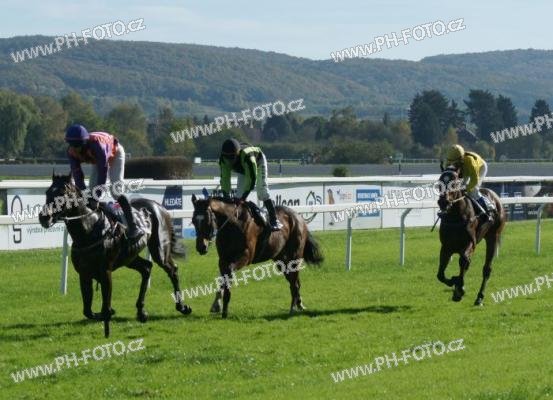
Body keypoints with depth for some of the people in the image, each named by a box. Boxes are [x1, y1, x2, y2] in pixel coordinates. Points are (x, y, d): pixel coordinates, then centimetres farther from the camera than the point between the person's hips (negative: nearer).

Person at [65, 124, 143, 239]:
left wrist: (97, 196, -40)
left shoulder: (97, 145, -44)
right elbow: (77, 174, -22)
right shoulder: (72, 152, -26)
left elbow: (103, 171, -41)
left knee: (115, 190, -19)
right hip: (97, 160, 7)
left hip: (115, 154, -7)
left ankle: (133, 227, -21)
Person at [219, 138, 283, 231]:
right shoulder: (223, 159, -30)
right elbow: (224, 178, -25)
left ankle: (274, 221, -18)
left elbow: (252, 178, -44)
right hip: (242, 169, 6)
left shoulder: (246, 156, -46)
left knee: (262, 190, -17)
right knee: (240, 193, -3)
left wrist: (243, 198, -45)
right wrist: (226, 198, -31)